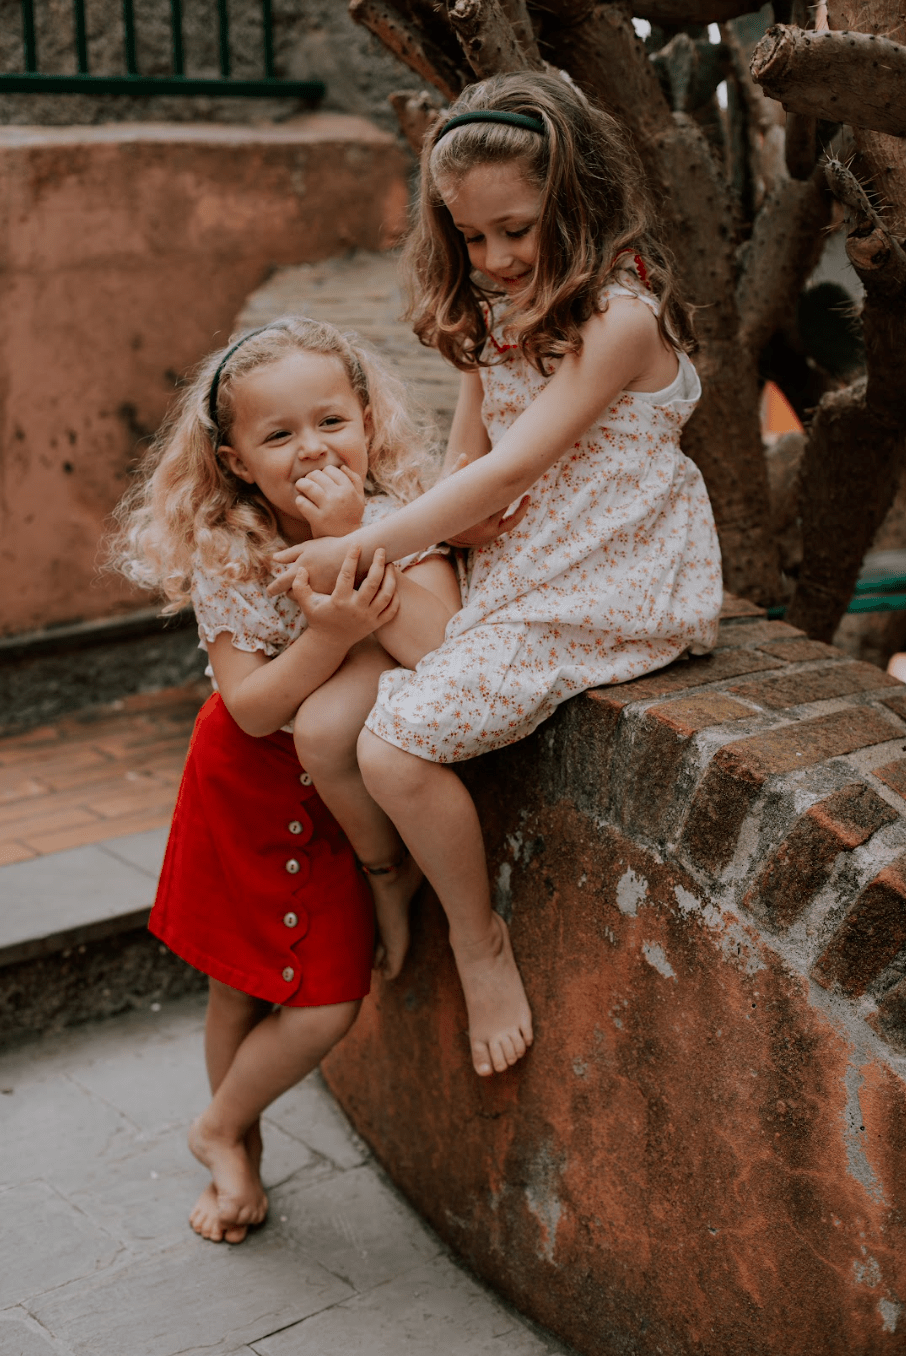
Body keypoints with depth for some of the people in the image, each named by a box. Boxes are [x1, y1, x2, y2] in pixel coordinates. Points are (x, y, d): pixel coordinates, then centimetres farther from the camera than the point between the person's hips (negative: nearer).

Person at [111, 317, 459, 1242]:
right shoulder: (223, 553, -17)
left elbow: (447, 652, -34)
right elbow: (253, 708, -21)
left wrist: (353, 539, -38)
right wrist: (332, 633, -37)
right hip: (249, 786, 0)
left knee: (323, 1007, -3)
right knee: (239, 985, 14)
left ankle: (218, 1129, 27)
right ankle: (240, 1153, 40)